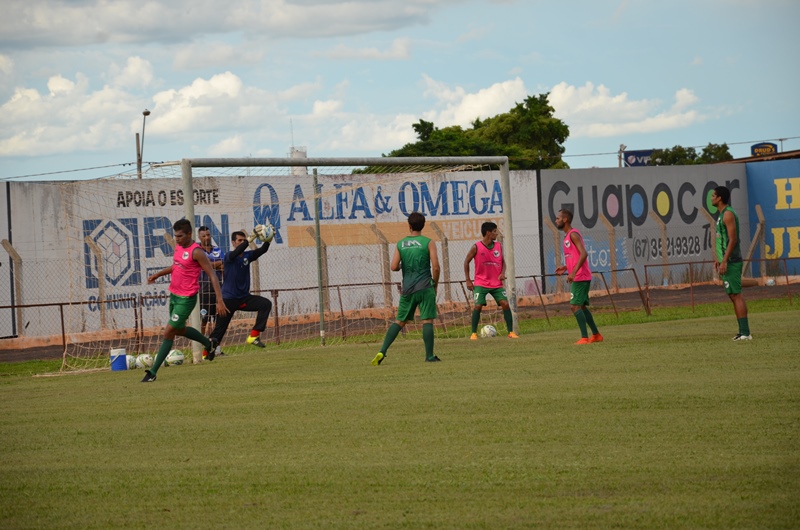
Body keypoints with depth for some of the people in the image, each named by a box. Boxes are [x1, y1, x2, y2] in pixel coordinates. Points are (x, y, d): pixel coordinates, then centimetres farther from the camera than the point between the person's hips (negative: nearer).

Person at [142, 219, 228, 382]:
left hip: (186, 299, -9)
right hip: (174, 295, 9)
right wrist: (158, 274, 16)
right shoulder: (178, 247, 5)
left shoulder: (196, 252, -20)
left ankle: (153, 372, -5)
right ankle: (209, 344, 45)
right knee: (179, 330, 23)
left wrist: (220, 301, -24)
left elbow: (212, 275, -20)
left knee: (169, 332, -9)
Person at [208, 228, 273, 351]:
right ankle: (207, 354, 11)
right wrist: (252, 237, -45)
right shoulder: (229, 257, -10)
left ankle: (254, 336, -16)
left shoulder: (247, 256, 5)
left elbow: (262, 250, -9)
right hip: (229, 299, -5)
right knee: (219, 329, -3)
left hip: (244, 298, 5)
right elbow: (237, 251, -33)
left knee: (266, 304, -16)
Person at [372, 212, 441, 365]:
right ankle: (429, 356, -3)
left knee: (399, 321, 11)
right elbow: (436, 267, -9)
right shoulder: (428, 242, -3)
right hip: (425, 288, -3)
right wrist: (435, 283, 6)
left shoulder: (400, 244, 5)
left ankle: (382, 352, 1)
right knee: (427, 321, -1)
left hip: (407, 289, 3)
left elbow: (394, 267, -1)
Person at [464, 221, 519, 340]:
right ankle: (474, 333, -1)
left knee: (505, 304, -10)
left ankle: (511, 332, -4)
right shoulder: (476, 247, -7)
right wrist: (468, 280, -1)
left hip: (497, 284, 3)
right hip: (481, 283, -3)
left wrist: (502, 273, -6)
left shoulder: (498, 246, 4)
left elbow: (503, 261, 15)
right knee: (478, 306, -14)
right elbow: (466, 262, 2)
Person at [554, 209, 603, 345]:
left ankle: (584, 338, -16)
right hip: (578, 277, 10)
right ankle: (596, 335, 22)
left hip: (580, 277, -10)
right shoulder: (568, 236, 17)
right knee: (581, 306, 16)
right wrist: (566, 268, 16)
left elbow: (583, 254, -24)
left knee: (575, 306, -13)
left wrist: (573, 272, -28)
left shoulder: (573, 234, -13)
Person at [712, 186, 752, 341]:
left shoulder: (728, 214, -13)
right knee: (734, 296, 10)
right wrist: (718, 259, 20)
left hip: (731, 262, -10)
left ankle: (745, 332, -13)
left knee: (736, 295, -11)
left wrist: (724, 261, -21)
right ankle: (743, 331, 11)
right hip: (726, 262, 10)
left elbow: (733, 239, -19)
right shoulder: (722, 214, 17)